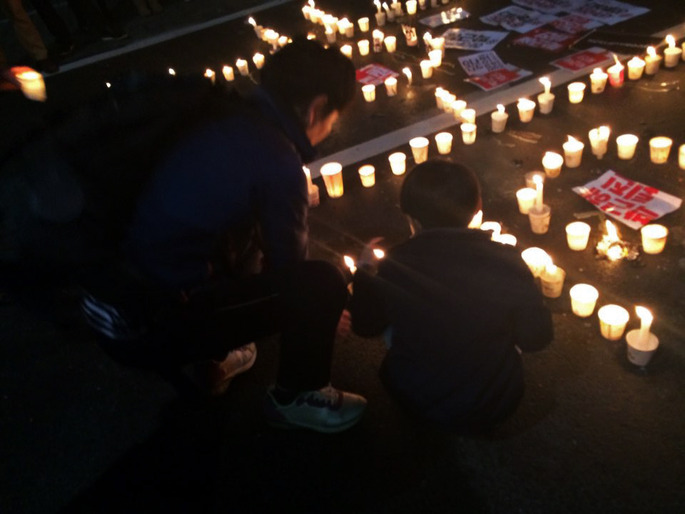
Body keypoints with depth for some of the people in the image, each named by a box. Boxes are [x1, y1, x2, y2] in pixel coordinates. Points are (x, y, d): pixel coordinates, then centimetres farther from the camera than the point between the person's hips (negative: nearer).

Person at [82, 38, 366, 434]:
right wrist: (325, 306, 15)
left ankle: (213, 355, 27)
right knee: (324, 284, -13)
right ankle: (296, 396, 13)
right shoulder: (278, 161, -20)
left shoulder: (235, 121, 5)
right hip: (157, 317, -9)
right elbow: (288, 266, -6)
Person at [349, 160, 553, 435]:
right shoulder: (507, 262, -21)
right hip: (492, 406, 0)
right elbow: (537, 338, -8)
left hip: (414, 400, 1)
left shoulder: (394, 265, -19)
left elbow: (366, 326, -1)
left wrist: (364, 273, 14)